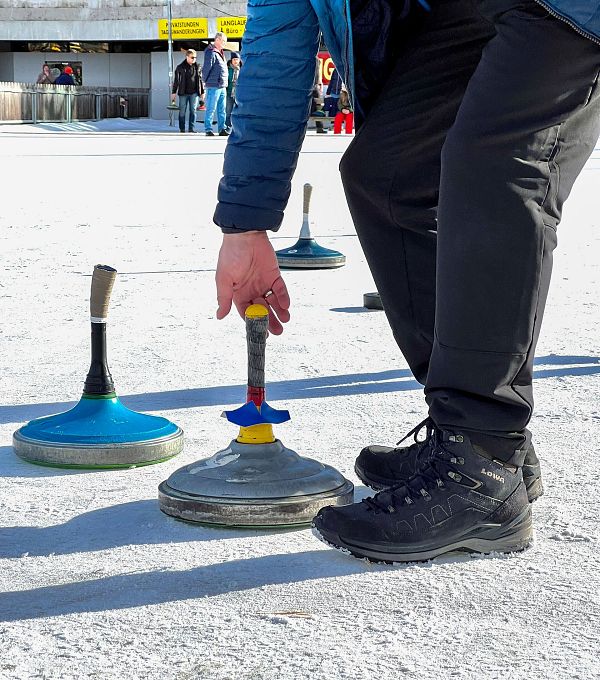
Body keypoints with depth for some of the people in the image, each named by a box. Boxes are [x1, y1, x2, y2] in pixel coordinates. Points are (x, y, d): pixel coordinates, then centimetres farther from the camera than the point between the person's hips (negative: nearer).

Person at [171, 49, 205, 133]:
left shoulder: (197, 67, 8)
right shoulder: (180, 67, 1)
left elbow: (200, 80, 14)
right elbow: (176, 80, 3)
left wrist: (202, 91, 13)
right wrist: (173, 92, 0)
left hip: (194, 92, 2)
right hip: (183, 93, -2)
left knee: (193, 110, -1)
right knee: (182, 111, 2)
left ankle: (192, 128, 2)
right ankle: (182, 129, 9)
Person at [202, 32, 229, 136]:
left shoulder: (220, 53, 18)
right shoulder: (211, 53, -12)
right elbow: (206, 68, -13)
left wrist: (225, 84, 17)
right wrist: (206, 81, -7)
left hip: (222, 87, 9)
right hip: (213, 86, -9)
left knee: (222, 110, 9)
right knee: (211, 109, -4)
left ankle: (222, 129, 13)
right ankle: (208, 130, -1)